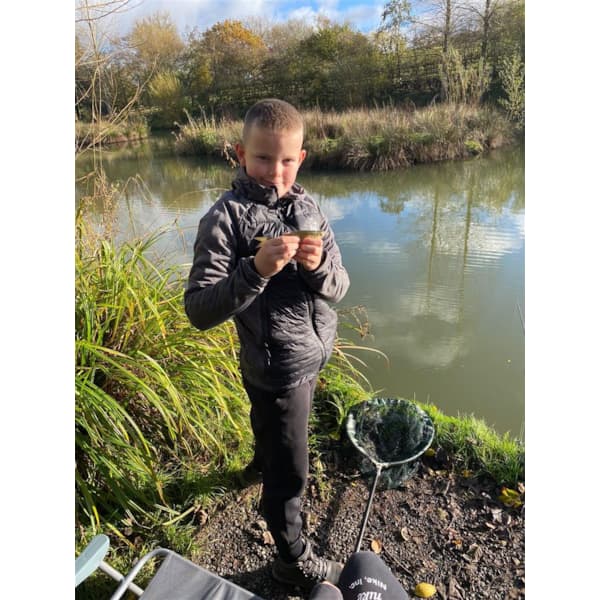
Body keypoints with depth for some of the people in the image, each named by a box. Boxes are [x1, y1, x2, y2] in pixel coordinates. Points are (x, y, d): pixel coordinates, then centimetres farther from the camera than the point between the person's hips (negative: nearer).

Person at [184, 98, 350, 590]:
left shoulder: (307, 207, -3)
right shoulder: (226, 218, -19)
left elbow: (338, 288, -4)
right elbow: (199, 310, -23)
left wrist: (320, 267, -26)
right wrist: (256, 269, -35)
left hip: (315, 353, 6)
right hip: (277, 365, -6)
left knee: (273, 428, 35)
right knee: (290, 473, 11)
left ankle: (261, 462, 67)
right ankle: (293, 560, 38)